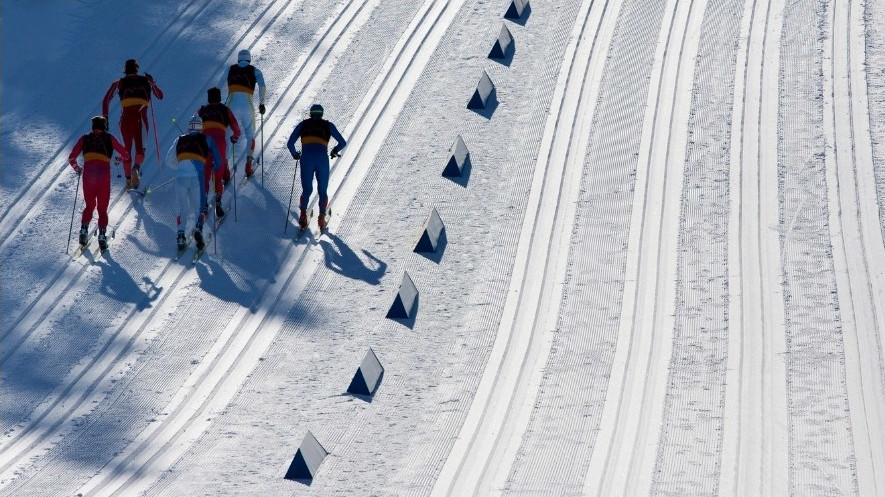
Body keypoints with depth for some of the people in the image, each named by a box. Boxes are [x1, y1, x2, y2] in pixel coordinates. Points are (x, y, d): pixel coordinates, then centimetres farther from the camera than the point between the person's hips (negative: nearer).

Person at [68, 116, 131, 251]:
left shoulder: (85, 139, 19)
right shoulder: (109, 138, 17)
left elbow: (71, 159, 15)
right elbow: (125, 155, 18)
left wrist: (78, 169, 34)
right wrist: (120, 159, 40)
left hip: (88, 171, 1)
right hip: (104, 172, -1)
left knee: (90, 205, 19)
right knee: (102, 208, 9)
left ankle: (84, 229, 0)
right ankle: (102, 234, -7)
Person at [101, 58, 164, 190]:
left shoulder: (119, 83, 12)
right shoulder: (146, 80, 13)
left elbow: (106, 100, 5)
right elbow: (160, 96, 22)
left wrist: (104, 116, 8)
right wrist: (152, 83, 34)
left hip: (126, 119, 1)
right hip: (141, 118, -1)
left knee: (127, 148, 14)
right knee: (140, 148, 5)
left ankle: (128, 179, 8)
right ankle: (137, 168, -27)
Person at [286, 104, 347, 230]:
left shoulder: (303, 124, 20)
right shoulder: (328, 125, 19)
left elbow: (290, 144, 15)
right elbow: (343, 143, 18)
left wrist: (295, 154, 34)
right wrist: (335, 151, 39)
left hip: (306, 158, 0)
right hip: (322, 158, 0)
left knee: (307, 190, 14)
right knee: (323, 191, 15)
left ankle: (303, 215, -5)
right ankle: (322, 218, 3)